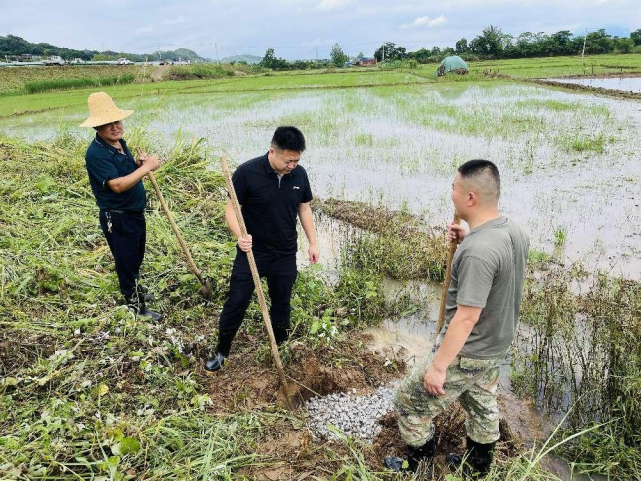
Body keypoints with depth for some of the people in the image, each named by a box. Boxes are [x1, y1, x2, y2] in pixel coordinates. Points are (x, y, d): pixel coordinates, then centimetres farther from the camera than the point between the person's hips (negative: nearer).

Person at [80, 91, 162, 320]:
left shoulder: (120, 142, 4)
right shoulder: (96, 153, -24)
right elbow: (117, 185, -32)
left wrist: (137, 163, -4)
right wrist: (146, 167, -27)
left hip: (135, 213, 9)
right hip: (117, 219, -9)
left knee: (136, 259, 26)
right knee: (126, 262, 7)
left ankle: (135, 289, 49)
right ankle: (136, 307, 23)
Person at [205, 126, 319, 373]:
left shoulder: (299, 174, -5)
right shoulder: (247, 172, -18)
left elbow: (304, 208, 8)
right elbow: (231, 208, -13)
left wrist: (313, 242, 9)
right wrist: (240, 235, -31)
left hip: (285, 255, 3)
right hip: (251, 253, -3)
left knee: (281, 303, 16)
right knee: (236, 302, 6)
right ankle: (222, 351, 27)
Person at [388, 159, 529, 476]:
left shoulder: (477, 252, -33)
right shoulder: (514, 232, -5)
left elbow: (466, 318, -30)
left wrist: (438, 367, -21)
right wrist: (467, 242, 0)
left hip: (467, 353, -9)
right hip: (496, 346, 9)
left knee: (410, 402, 10)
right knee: (482, 405, 28)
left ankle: (420, 466, 30)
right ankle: (477, 467, 48)